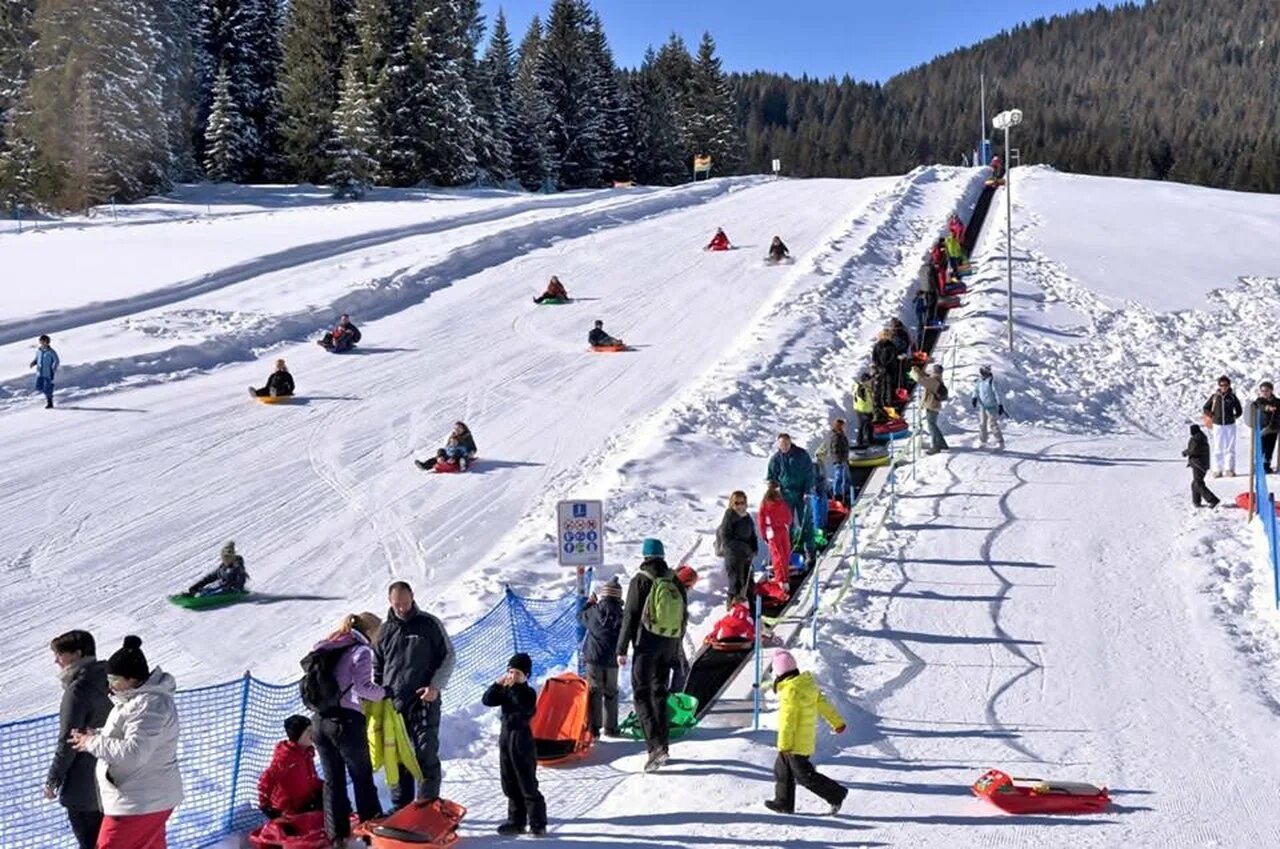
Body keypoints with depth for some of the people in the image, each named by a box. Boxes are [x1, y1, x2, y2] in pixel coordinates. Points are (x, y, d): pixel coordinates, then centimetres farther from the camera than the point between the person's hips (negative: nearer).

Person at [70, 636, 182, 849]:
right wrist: (97, 735, 5)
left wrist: (93, 743, -17)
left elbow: (133, 751, -29)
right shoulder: (140, 697, 11)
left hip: (139, 803, -10)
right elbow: (124, 735, 23)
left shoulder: (150, 705, -23)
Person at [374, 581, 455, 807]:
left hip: (424, 701, -4)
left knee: (426, 754, -5)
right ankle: (400, 805, 16)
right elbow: (377, 666, 19)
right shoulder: (385, 630, 9)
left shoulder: (429, 624, 0)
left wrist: (435, 686, -9)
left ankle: (428, 804, 1)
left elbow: (448, 656, 2)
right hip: (393, 703, 4)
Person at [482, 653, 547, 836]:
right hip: (506, 738, 7)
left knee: (528, 785, -3)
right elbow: (487, 700, -2)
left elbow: (525, 707, -27)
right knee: (510, 786, 12)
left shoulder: (529, 693, -10)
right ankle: (516, 821, 22)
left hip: (522, 740, -7)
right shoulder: (505, 691, 7)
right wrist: (497, 685, -13)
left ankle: (538, 824, 4)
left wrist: (515, 687, -25)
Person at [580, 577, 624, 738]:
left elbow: (581, 616, 16)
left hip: (594, 656, -1)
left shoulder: (594, 610, -5)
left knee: (593, 691, 2)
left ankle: (592, 726, -3)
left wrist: (590, 603, 28)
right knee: (610, 692, 13)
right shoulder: (620, 614, -4)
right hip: (611, 659, 1)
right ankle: (610, 727, 16)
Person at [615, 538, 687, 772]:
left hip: (647, 642, -5)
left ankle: (655, 745, -19)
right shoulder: (675, 582, 9)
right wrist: (676, 649, 23)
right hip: (669, 644, 5)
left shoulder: (640, 581, -7)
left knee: (642, 693, -5)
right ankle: (662, 745, 19)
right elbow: (684, 617, 14)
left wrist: (622, 649, -5)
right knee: (660, 693, 16)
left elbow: (630, 616, -10)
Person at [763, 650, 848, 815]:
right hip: (807, 739, 9)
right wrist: (837, 722, 17)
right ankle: (784, 803, 26)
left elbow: (787, 721, -22)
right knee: (782, 769, 18)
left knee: (804, 775, -1)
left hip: (796, 744, -9)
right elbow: (823, 703, 10)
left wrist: (783, 746, -15)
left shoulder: (790, 692, -24)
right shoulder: (807, 684, 3)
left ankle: (836, 794, 2)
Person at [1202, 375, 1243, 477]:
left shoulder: (1232, 397, 0)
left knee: (1230, 448, 1)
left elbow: (1239, 411, 10)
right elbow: (1206, 408, 12)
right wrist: (1211, 416, 3)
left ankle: (1229, 469, 6)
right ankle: (1217, 470, 7)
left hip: (1230, 425, 0)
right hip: (1218, 426, 0)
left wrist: (1234, 417, -1)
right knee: (1218, 448, 3)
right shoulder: (1214, 397, 1)